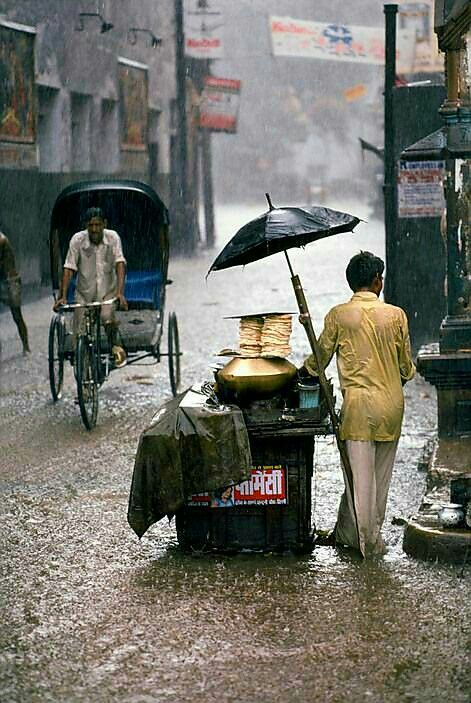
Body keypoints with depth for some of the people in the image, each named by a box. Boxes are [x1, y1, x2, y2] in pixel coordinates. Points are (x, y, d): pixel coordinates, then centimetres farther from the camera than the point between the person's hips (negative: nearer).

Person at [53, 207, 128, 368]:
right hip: (84, 293, 1)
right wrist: (62, 297, -19)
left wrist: (120, 292, -31)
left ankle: (114, 345, 0)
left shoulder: (113, 237, -13)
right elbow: (69, 269, -13)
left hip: (108, 291, -1)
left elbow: (120, 264, -19)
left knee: (107, 317, -28)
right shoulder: (77, 240, -14)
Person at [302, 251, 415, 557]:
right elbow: (407, 367, 7)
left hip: (358, 402, -2)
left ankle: (367, 541, 6)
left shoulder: (338, 316, -5)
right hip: (392, 403, 2)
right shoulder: (396, 315, -1)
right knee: (382, 473, 14)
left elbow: (319, 360, 5)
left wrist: (307, 366, 27)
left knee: (359, 473, 3)